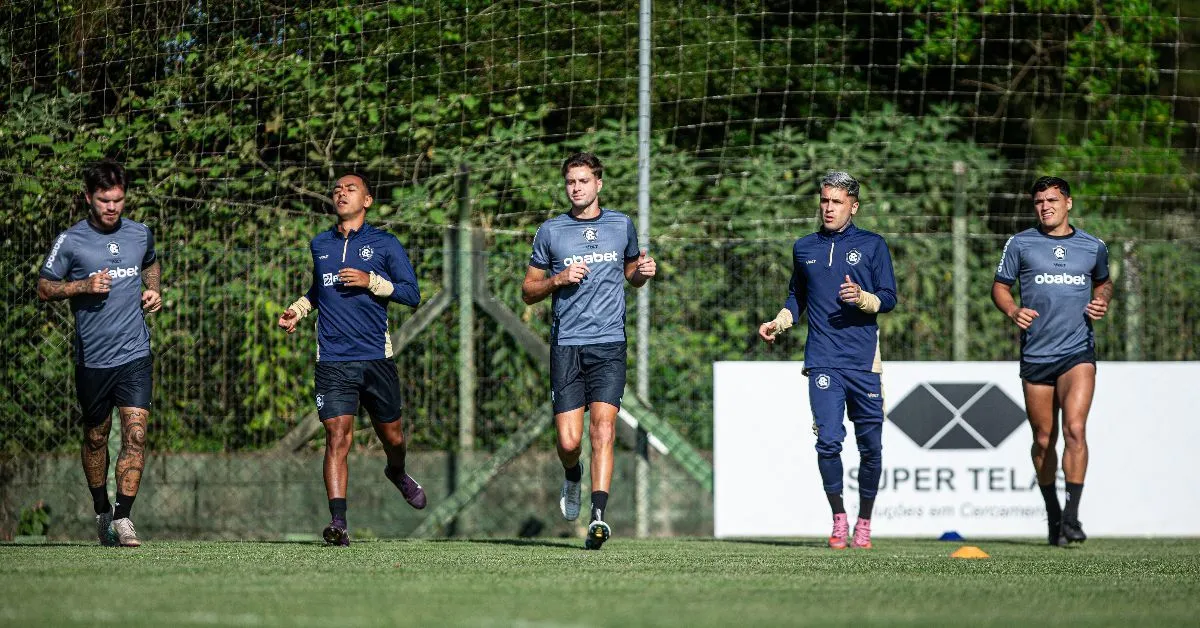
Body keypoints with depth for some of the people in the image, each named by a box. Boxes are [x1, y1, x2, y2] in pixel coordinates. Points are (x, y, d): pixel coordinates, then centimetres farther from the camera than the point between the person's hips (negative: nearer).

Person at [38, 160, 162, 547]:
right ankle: (101, 513, 29)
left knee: (135, 434, -12)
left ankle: (123, 518, -11)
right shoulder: (70, 241, -4)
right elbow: (44, 288, 1)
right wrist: (83, 286, -14)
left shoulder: (140, 234, 6)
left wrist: (155, 291, 8)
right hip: (92, 358, -1)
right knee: (96, 437, 11)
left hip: (135, 355, 1)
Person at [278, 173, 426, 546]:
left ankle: (398, 474, 47)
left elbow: (412, 295, -1)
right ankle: (338, 523, -20)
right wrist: (298, 309, 13)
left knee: (392, 437, 11)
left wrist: (371, 281, -13)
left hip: (376, 357, -1)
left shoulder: (384, 244, 3)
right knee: (337, 437, -14)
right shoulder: (320, 245, 14)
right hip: (332, 359, 1)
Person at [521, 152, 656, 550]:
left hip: (609, 343, 0)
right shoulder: (550, 231, 7)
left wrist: (643, 272, 2)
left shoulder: (621, 225, 10)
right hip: (566, 345, 0)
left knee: (603, 427, -16)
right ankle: (572, 477, 30)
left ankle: (598, 517, -21)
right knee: (569, 441, -5)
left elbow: (631, 275, 25)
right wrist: (558, 280, -8)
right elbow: (528, 291, 11)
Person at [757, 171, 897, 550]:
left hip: (864, 362, -1)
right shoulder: (804, 248, 15)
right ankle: (838, 519, 4)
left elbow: (889, 299, 4)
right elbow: (797, 298, 27)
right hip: (823, 361, 1)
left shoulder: (872, 245, 7)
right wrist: (778, 324, 10)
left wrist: (863, 299, -16)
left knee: (871, 445, 1)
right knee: (828, 441, -12)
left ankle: (864, 521, 17)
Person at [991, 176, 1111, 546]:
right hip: (1036, 355, 1)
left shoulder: (1093, 247, 8)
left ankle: (1072, 516, -17)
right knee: (1043, 440, 7)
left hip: (1078, 352, -1)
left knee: (1075, 428, -19)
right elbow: (1000, 286, 11)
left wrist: (1102, 302, 4)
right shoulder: (1020, 245, 4)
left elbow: (1103, 281, 26)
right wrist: (1012, 310, -10)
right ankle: (1052, 513, 26)